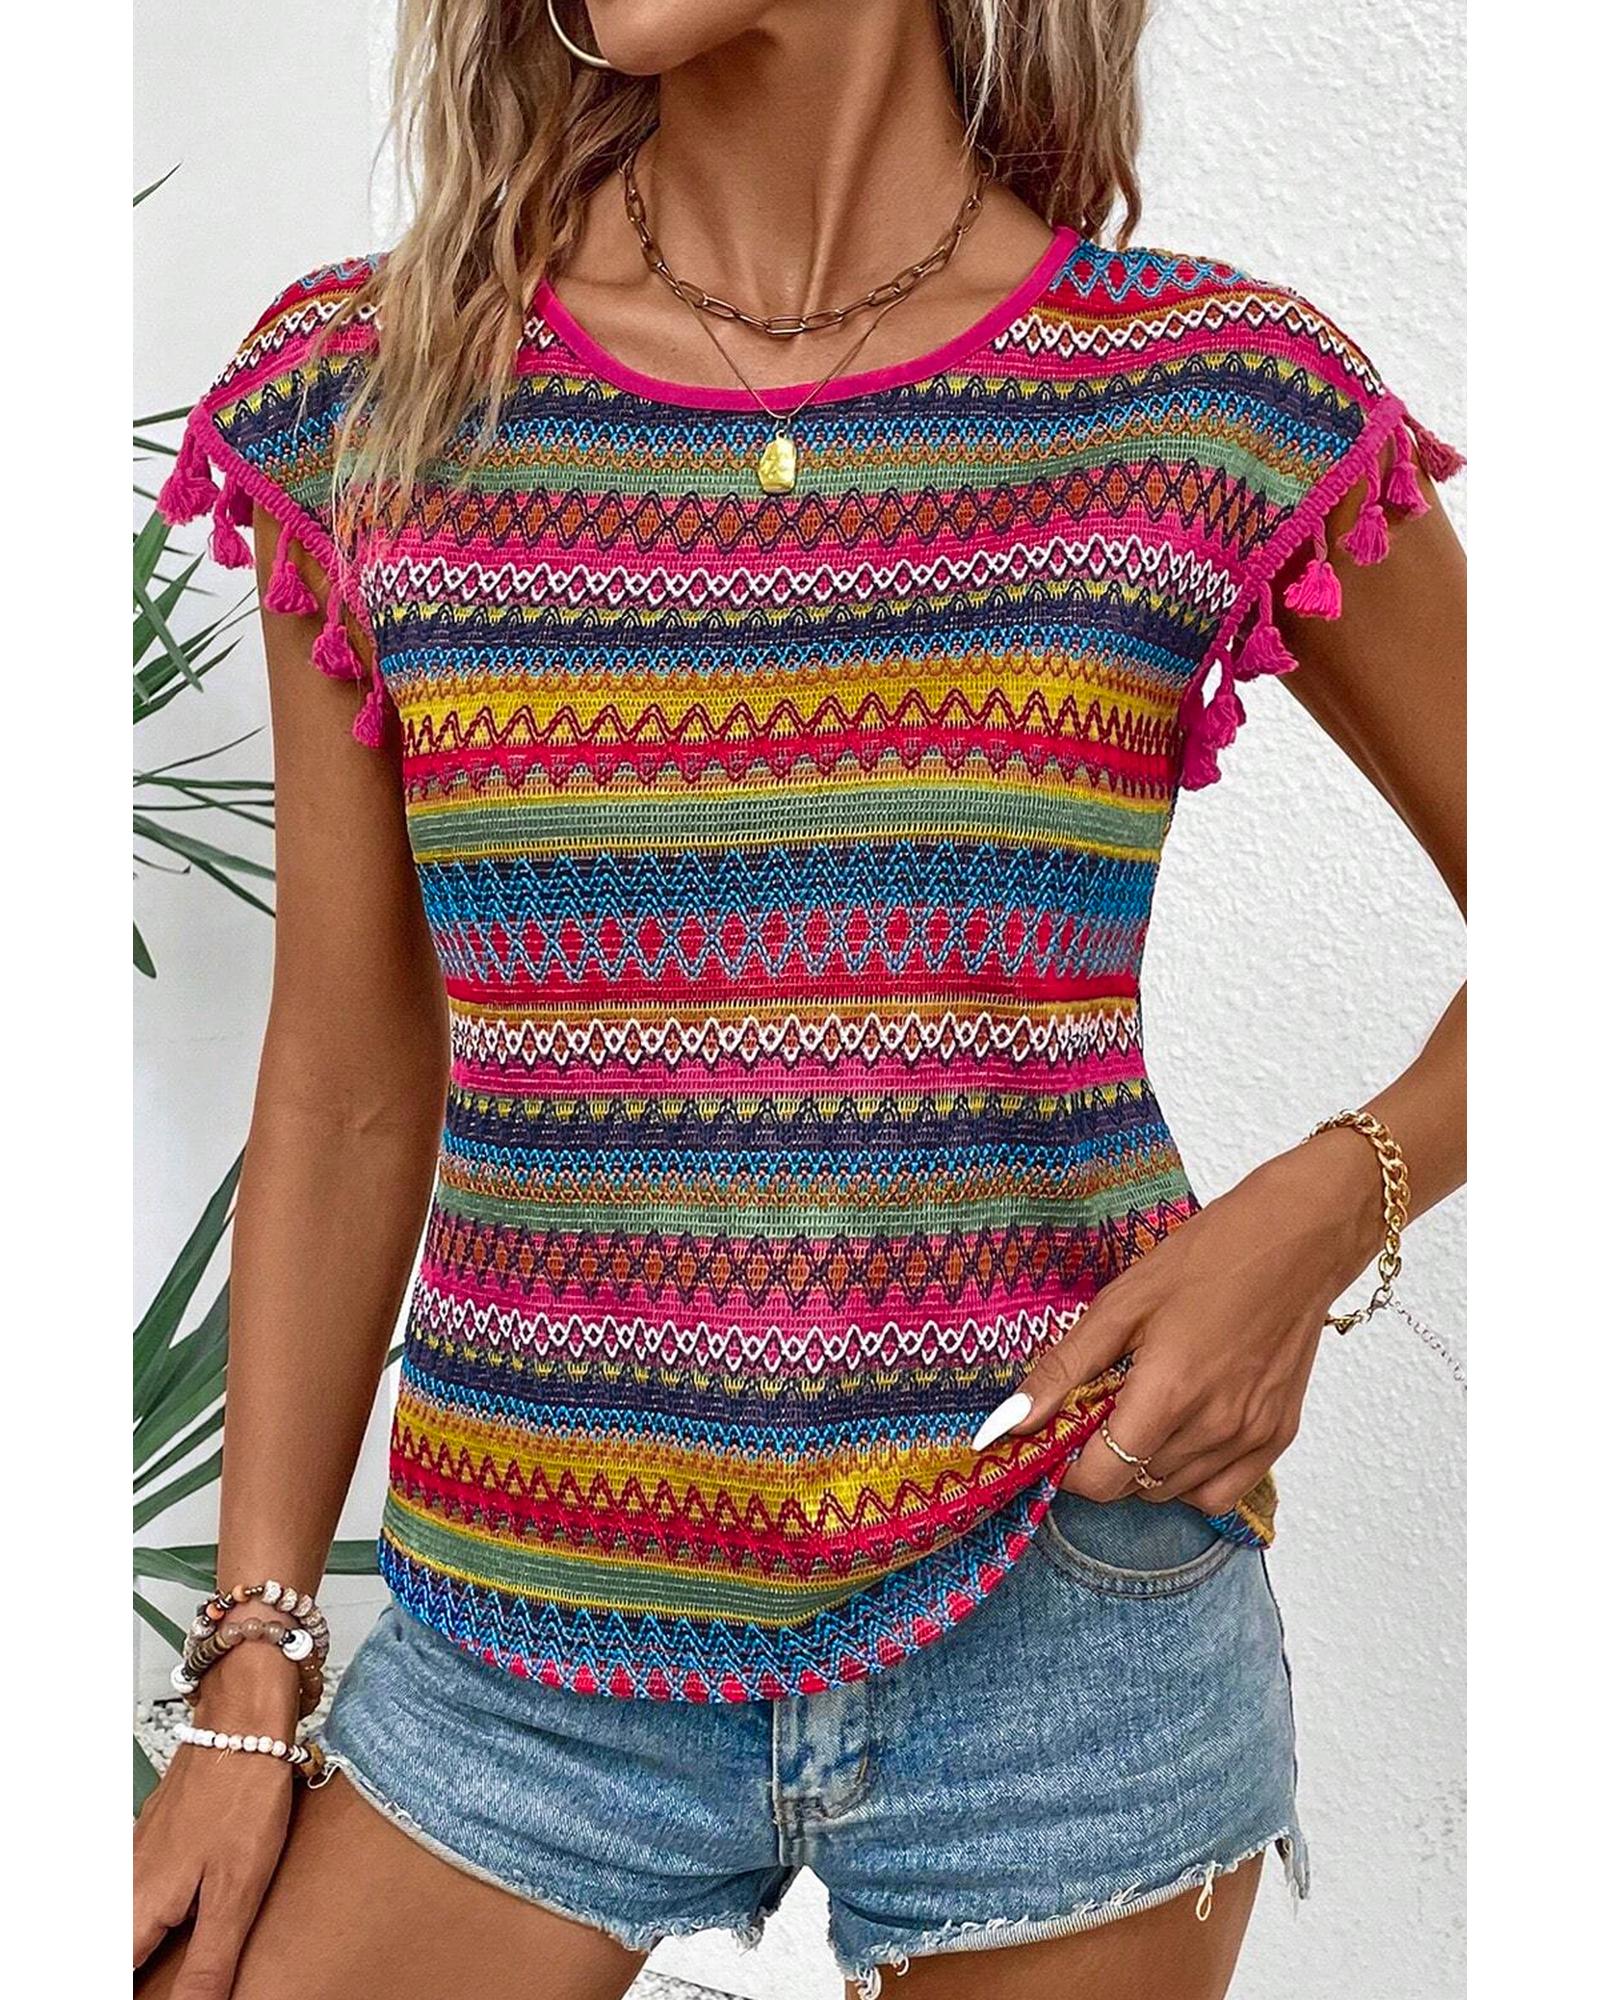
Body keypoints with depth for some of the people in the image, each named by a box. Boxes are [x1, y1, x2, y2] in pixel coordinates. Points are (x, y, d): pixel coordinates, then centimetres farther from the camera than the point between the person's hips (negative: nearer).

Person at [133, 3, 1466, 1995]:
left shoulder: (1221, 402, -5)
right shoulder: (364, 394, 0)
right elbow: (346, 1095, 3)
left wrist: (1329, 1207, -12)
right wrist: (250, 1694, 4)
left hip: (1064, 1604, -1)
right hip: (538, 1638, 2)